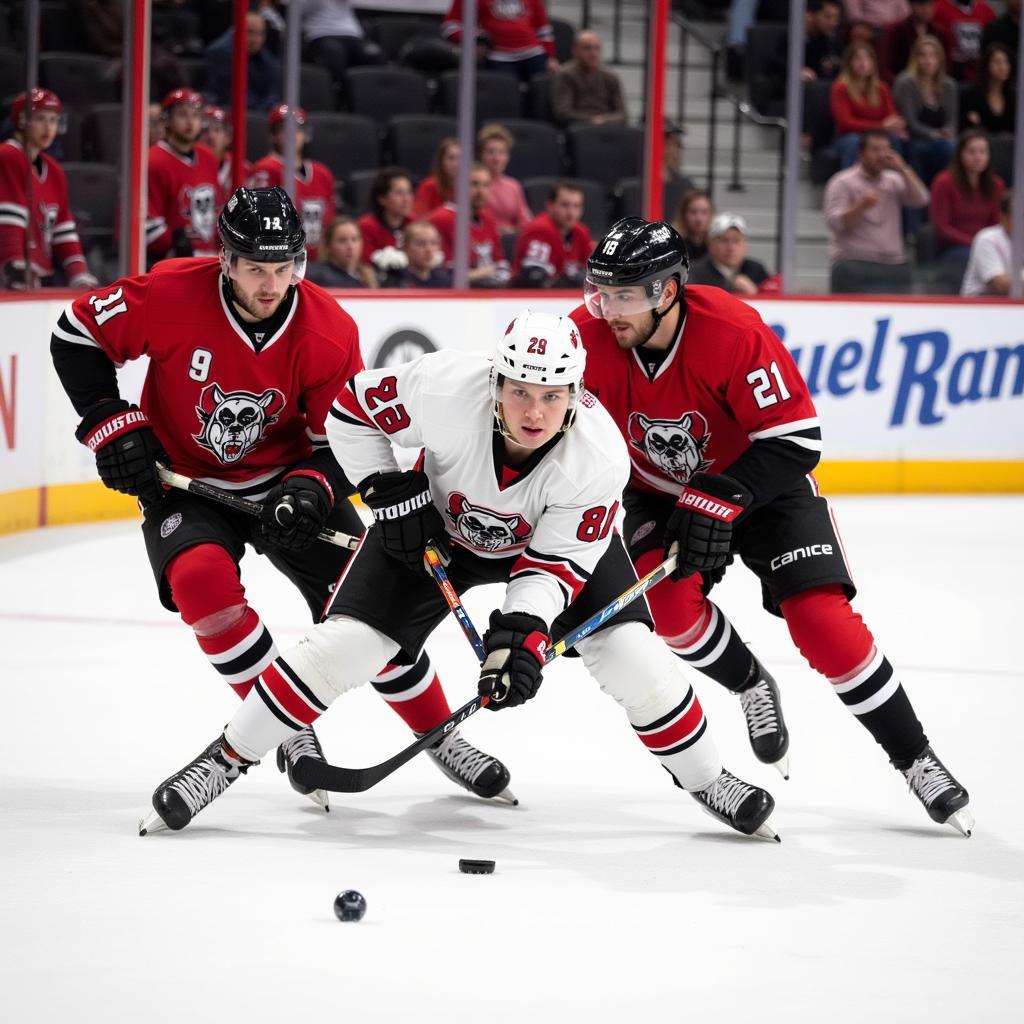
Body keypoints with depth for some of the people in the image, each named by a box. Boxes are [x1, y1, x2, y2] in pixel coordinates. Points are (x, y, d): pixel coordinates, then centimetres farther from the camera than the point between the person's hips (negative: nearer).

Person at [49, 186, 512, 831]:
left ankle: (440, 734, 15)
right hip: (184, 482, -1)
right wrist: (112, 425, -15)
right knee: (201, 580, -30)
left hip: (289, 481, 1)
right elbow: (79, 335, -10)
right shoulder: (171, 296, -23)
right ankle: (293, 733, -15)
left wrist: (311, 489, -27)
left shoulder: (330, 332, -17)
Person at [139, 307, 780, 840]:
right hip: (440, 527, 0)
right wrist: (390, 492, -20)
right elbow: (353, 408, -18)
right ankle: (228, 757, 5)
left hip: (549, 535, 0)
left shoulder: (600, 455, -34)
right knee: (346, 644, -11)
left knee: (630, 655, -14)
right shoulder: (446, 390, -37)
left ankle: (705, 779, 10)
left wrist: (522, 630, -41)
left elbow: (557, 561, -27)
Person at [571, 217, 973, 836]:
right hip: (659, 489, 3)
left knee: (820, 618, -17)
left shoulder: (734, 332, -33)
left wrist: (722, 500, -37)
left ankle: (916, 760, -1)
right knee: (671, 601, -24)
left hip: (760, 482, -3)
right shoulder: (589, 338, -23)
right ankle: (753, 687, 9)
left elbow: (797, 439, -28)